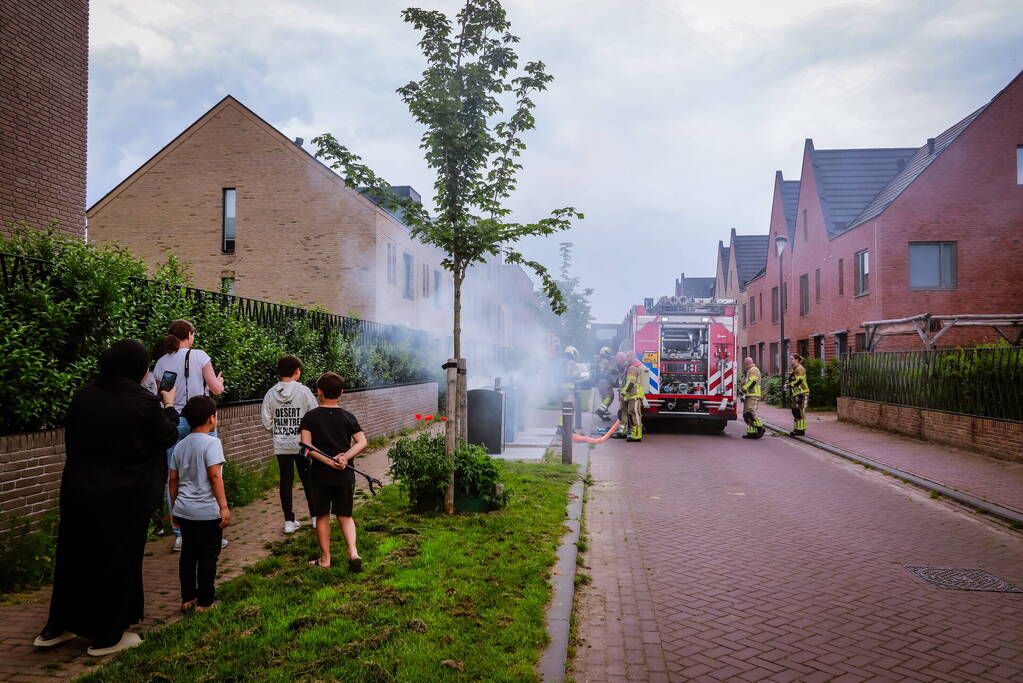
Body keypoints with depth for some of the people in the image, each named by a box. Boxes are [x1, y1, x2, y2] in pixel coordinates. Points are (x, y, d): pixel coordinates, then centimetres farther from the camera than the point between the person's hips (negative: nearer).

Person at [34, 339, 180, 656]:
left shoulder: (83, 396, -1)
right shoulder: (144, 402, -17)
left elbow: (72, 438, 9)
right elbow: (168, 437, -2)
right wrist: (169, 406, 14)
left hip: (78, 491, 6)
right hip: (124, 498, -5)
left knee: (75, 556, 19)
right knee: (118, 561, 9)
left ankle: (57, 627, 33)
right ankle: (107, 636, 21)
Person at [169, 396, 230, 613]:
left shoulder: (181, 445, 9)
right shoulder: (211, 442, -12)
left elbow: (173, 479, 12)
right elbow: (215, 475, -19)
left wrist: (174, 507, 21)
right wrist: (224, 506, -17)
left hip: (183, 511, 7)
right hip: (207, 512, -7)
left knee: (188, 554, 16)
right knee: (208, 556, 3)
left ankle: (187, 599, 25)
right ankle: (204, 602, 9)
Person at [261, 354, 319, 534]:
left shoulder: (271, 394, -2)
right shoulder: (304, 391, -11)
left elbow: (267, 422, 0)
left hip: (281, 445, 2)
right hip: (302, 444, -2)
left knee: (286, 481, 10)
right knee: (308, 479, 10)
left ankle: (289, 521, 14)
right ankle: (316, 517, 17)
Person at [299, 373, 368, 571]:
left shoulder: (310, 417, -3)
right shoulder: (348, 417, 2)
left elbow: (306, 445, -14)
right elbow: (362, 442, -6)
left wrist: (329, 461, -16)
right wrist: (345, 457, -14)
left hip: (320, 474, -2)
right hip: (345, 475, 2)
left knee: (322, 517, 12)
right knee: (345, 516, 13)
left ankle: (325, 559, 18)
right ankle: (353, 552, -4)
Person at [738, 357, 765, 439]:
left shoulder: (754, 370, -7)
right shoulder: (749, 371, 26)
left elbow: (752, 382, -20)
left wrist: (742, 390, -20)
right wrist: (743, 395, 27)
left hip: (753, 396, -10)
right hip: (749, 396, 10)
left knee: (750, 413, -19)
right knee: (746, 415, 6)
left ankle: (760, 428, -16)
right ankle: (751, 432, 6)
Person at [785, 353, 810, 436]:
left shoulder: (800, 369, -13)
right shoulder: (794, 369, 18)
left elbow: (799, 381, -22)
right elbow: (790, 379, 22)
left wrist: (790, 385, -12)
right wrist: (787, 384, 2)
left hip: (801, 394, -10)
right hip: (796, 394, 10)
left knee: (800, 412, -8)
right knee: (795, 411, 14)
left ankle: (801, 430, -5)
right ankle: (797, 429, 22)